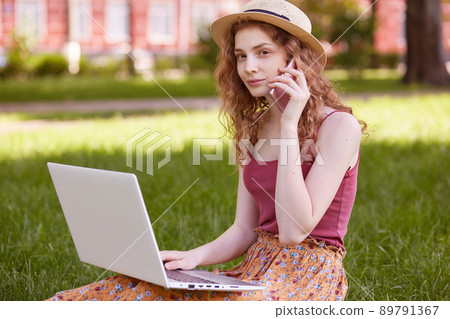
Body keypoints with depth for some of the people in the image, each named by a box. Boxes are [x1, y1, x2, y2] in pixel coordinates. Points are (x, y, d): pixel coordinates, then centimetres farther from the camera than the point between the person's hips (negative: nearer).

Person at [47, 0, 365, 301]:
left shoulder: (339, 126, -9)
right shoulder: (253, 129, 14)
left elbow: (294, 231, -18)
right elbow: (244, 230, 13)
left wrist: (290, 125, -18)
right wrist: (194, 257, -8)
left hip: (310, 276, -5)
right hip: (257, 269, 5)